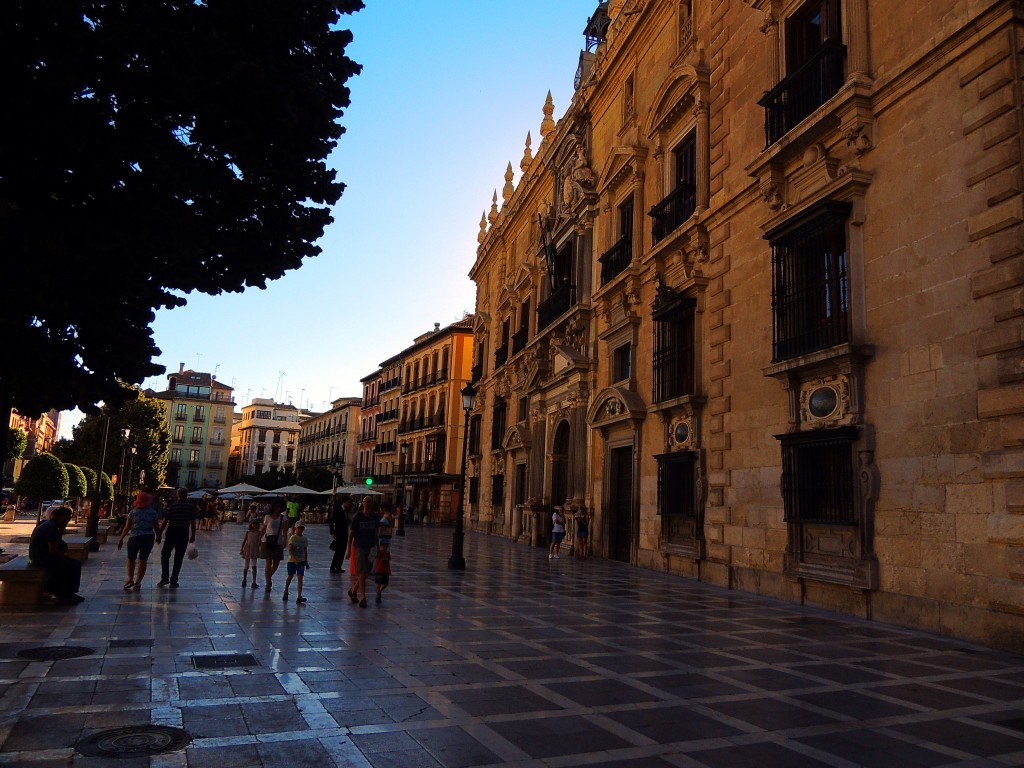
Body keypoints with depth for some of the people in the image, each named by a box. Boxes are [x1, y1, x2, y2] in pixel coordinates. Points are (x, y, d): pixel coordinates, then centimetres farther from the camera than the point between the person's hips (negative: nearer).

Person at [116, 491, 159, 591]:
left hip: (135, 537, -1)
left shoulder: (133, 512, -3)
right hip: (149, 538, 1)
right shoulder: (153, 512, 0)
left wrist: (121, 539, 8)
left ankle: (130, 578, 1)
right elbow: (156, 526, 6)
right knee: (143, 560, 6)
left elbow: (127, 528, -2)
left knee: (131, 558, 15)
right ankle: (138, 582, 7)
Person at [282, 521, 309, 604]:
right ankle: (285, 592, 35)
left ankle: (299, 596, -12)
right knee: (290, 576, 11)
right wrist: (294, 559, -30)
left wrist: (306, 562, 14)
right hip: (292, 560, -2)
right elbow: (290, 550, -16)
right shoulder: (292, 538, -8)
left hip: (301, 561, 2)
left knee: (300, 578, -7)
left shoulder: (305, 539, 5)